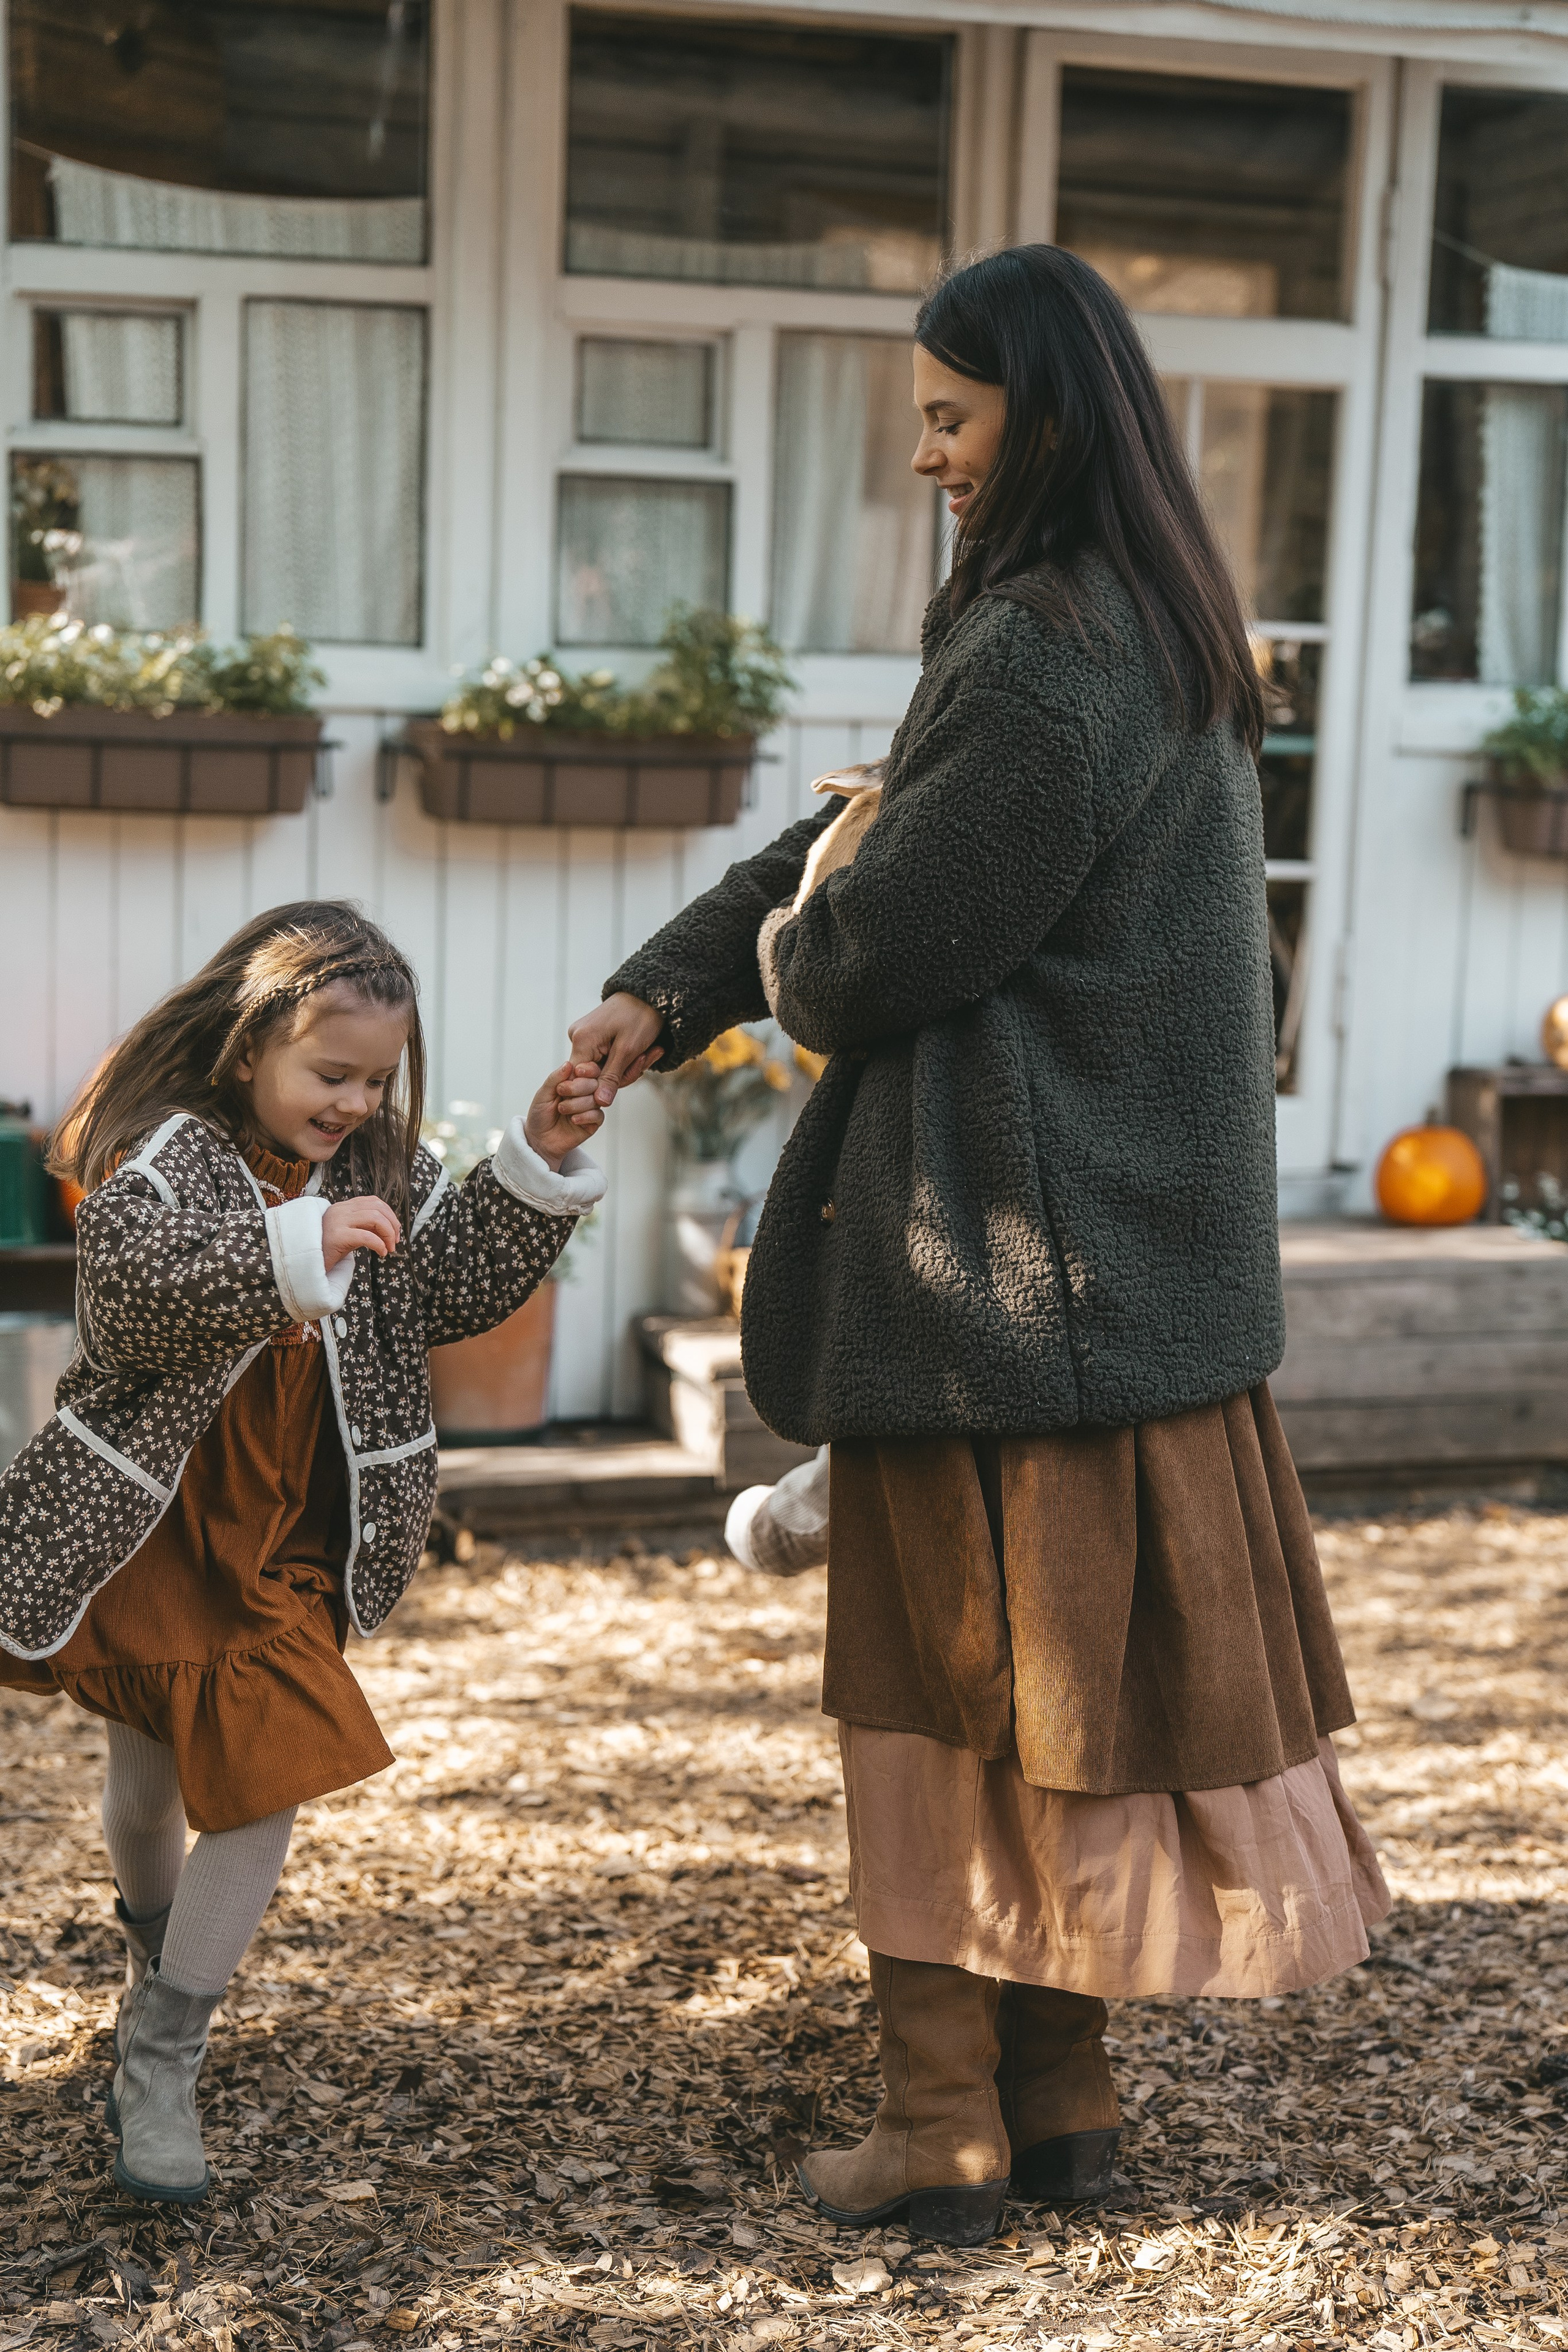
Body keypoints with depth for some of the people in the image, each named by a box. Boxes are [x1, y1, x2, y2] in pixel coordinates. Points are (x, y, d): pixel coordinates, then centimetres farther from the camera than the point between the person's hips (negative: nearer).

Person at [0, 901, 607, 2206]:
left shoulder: (381, 1168, 2)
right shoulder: (166, 1151, -17)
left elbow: (457, 1286, 1)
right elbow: (131, 1286, -34)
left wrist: (540, 1164, -11)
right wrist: (293, 1246, -45)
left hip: (289, 1537, 4)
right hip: (148, 1522, -4)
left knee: (270, 1778, -4)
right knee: (147, 1775, 12)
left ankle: (160, 2059, 9)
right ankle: (158, 1966, 44)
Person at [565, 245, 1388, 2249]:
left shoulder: (1040, 658, -20)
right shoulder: (1156, 633, 13)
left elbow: (890, 936, -18)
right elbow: (861, 824, 14)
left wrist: (786, 959, 5)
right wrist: (668, 986, 8)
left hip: (1001, 1256, -9)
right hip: (1146, 1242, 9)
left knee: (946, 1684, 2)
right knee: (1085, 1679, 15)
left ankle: (944, 2136, 14)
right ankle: (1061, 2097, 27)